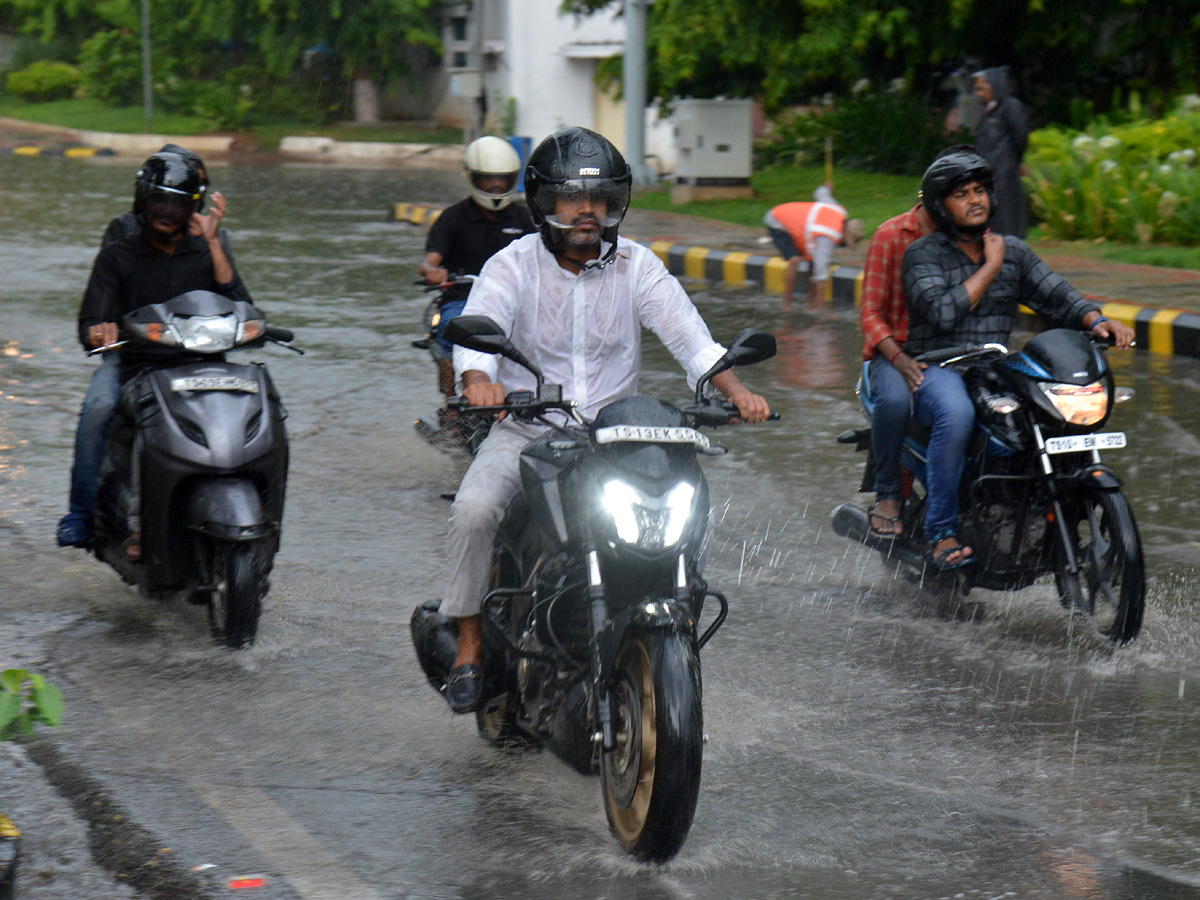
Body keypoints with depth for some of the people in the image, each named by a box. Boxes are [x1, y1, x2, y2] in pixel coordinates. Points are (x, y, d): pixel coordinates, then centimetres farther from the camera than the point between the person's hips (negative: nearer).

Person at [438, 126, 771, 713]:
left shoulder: (636, 267, 3)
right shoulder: (514, 265, -3)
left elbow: (685, 332, -8)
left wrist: (733, 388, -27)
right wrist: (477, 378, -44)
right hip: (524, 431, -2)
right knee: (474, 508, -27)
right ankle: (470, 642, -11)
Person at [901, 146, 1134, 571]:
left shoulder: (1013, 250, 15)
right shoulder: (922, 254, -1)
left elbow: (1057, 296, 7)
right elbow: (943, 313, -17)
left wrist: (1097, 320, -14)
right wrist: (990, 267, -9)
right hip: (937, 371, -5)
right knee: (957, 413, -39)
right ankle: (941, 533, -31)